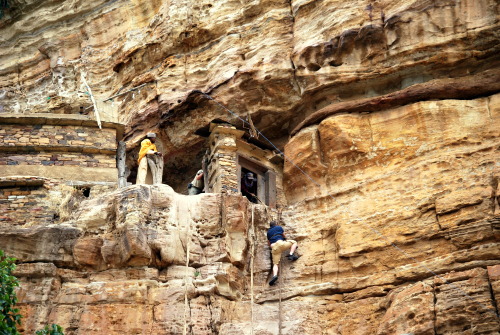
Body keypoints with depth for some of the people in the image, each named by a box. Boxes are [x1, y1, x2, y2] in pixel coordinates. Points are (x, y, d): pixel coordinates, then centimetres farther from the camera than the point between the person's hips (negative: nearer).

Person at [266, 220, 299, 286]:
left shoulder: (268, 232, 29)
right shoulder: (279, 227, 21)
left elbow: (268, 243, 31)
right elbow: (284, 237, 30)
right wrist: (286, 240, 52)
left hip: (273, 247, 3)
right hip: (280, 243, -3)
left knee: (275, 264, -2)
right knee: (294, 243, 17)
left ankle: (275, 275, -29)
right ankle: (291, 254, -6)